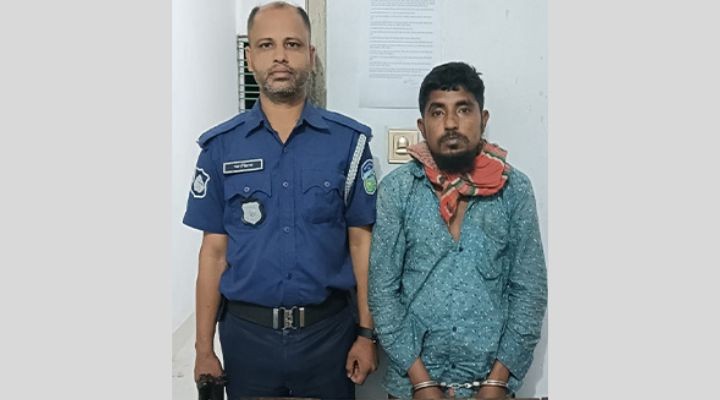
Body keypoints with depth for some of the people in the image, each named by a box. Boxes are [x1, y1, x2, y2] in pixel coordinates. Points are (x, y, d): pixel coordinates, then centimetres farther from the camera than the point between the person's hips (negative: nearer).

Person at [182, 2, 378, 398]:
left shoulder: (348, 140, -5)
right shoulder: (221, 146, -2)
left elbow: (361, 241, -1)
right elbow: (214, 250, 1)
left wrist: (367, 333, -3)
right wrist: (204, 347, 0)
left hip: (328, 328, 0)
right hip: (248, 331, 1)